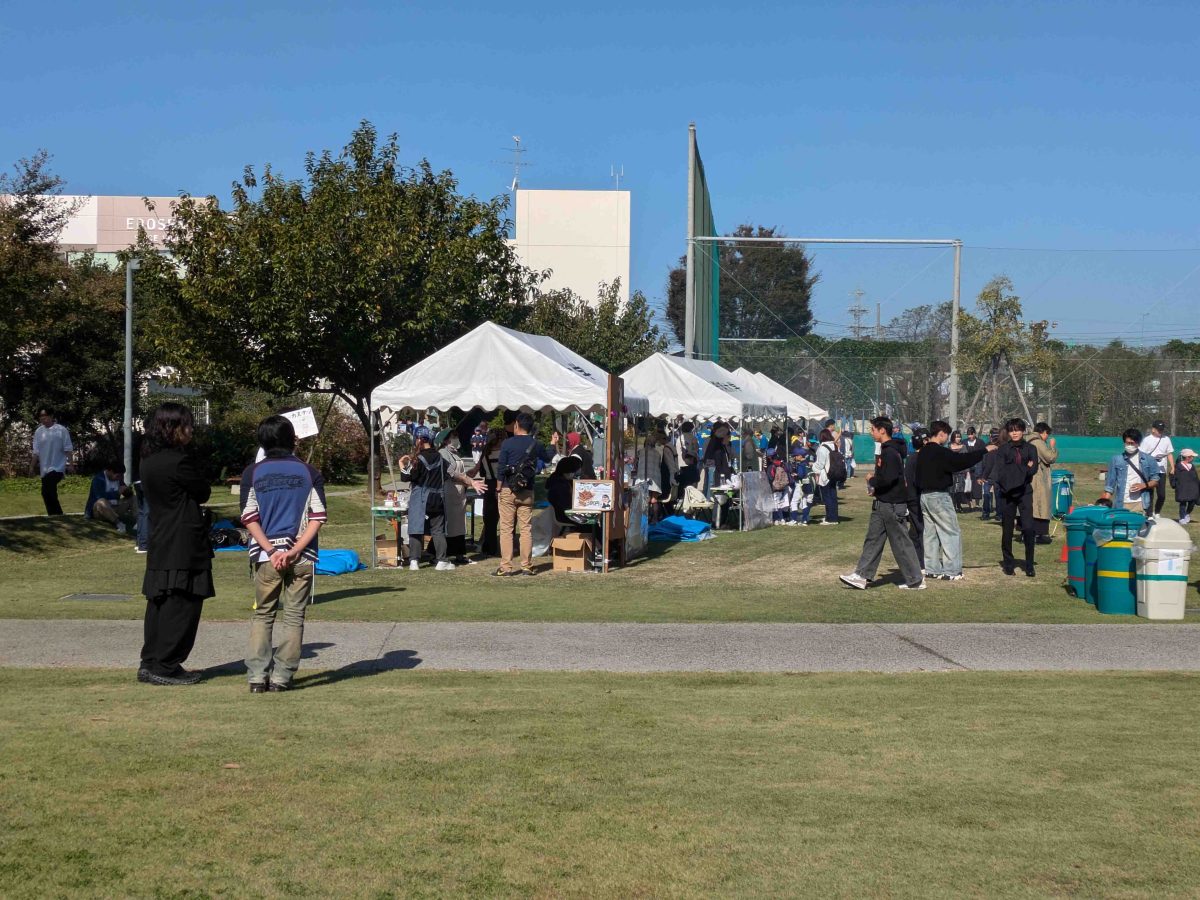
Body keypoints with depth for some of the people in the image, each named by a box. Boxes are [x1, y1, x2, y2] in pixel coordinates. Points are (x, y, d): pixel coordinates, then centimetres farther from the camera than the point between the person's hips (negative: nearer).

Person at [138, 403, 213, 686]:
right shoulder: (179, 461, -17)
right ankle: (167, 666, 0)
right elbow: (203, 492, -5)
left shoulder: (149, 461, 11)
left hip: (160, 545, 9)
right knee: (182, 606, -3)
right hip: (184, 546, -9)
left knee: (159, 604, 13)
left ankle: (150, 663, 17)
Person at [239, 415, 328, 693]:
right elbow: (318, 517, -6)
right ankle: (281, 677, 2)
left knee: (262, 615, 11)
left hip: (265, 555, 1)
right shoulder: (309, 472, 2)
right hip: (302, 556, 0)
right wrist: (294, 551, -10)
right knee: (294, 616, 5)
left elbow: (249, 518, -5)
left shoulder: (253, 472, 2)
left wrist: (271, 551, -8)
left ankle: (258, 675, 5)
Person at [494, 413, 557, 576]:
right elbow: (547, 457, 24)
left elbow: (501, 467, -8)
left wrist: (499, 486, 5)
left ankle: (505, 567, -2)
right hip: (527, 492, 3)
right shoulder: (535, 445, 4)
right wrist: (553, 444, 41)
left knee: (506, 529, 0)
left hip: (508, 491, -3)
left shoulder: (507, 443, -8)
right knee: (526, 529, 6)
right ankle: (527, 566, 6)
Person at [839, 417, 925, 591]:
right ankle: (862, 576, 13)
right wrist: (876, 487, 8)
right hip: (882, 503, 10)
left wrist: (872, 480, -11)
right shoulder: (885, 450, 12)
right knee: (873, 540, 10)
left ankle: (915, 580, 7)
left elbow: (888, 479, -28)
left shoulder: (891, 452, -19)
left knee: (901, 542, -2)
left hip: (892, 505, -10)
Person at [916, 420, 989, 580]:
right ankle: (951, 571, -4)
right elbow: (962, 460, -20)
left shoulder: (923, 452, 9)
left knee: (931, 533, 12)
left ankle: (932, 569, 14)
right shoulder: (940, 452, -16)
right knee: (952, 532, -1)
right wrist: (984, 450, -11)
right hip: (939, 496, -8)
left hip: (925, 495, 9)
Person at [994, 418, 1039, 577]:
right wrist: (1024, 469, -10)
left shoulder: (1030, 448, 8)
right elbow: (1001, 472, -6)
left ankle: (1029, 565, -4)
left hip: (1024, 492, 0)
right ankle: (1008, 564, 17)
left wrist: (1013, 473, -13)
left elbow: (1034, 469, -6)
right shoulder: (1003, 449, 4)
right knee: (1007, 529, 6)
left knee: (1028, 528, -10)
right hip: (1007, 493, 0)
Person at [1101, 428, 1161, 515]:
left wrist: (1144, 485, -11)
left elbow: (1155, 481, 10)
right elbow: (1110, 483, 7)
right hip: (1121, 504, 0)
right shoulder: (1116, 460, 7)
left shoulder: (1148, 460, 7)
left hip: (1140, 504, 0)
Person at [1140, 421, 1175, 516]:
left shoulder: (1166, 439, 11)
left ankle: (1157, 513, 19)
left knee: (1162, 495, 3)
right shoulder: (1147, 440, -2)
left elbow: (1170, 454, 15)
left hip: (1162, 471, 4)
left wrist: (1172, 467, 6)